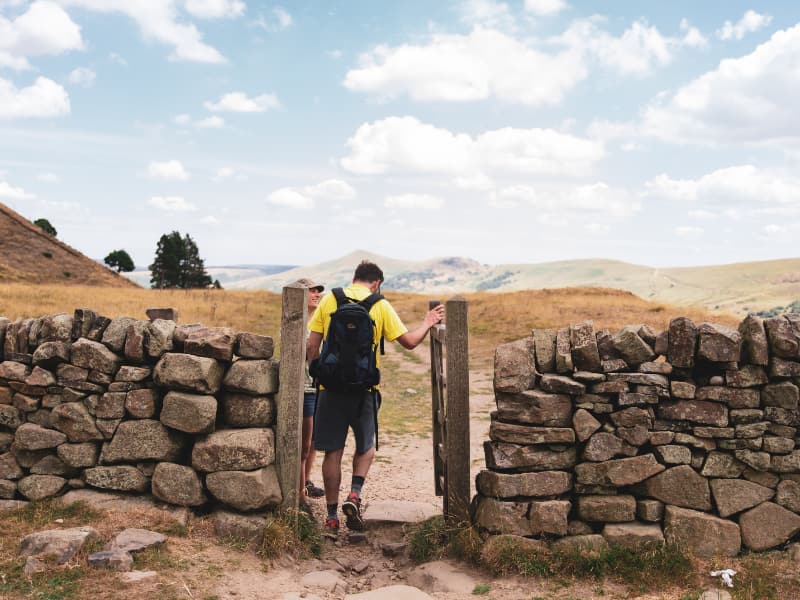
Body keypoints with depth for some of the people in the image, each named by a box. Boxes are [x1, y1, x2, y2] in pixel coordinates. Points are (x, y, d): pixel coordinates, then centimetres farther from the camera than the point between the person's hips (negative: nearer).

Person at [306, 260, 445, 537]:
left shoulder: (329, 300, 3)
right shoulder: (380, 306, 0)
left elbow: (312, 347, 1)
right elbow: (410, 341, 1)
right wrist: (427, 324, 19)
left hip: (331, 386, 1)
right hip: (364, 388, -1)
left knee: (333, 452, 9)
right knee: (366, 446, 20)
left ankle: (332, 517, 12)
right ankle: (354, 494, 0)